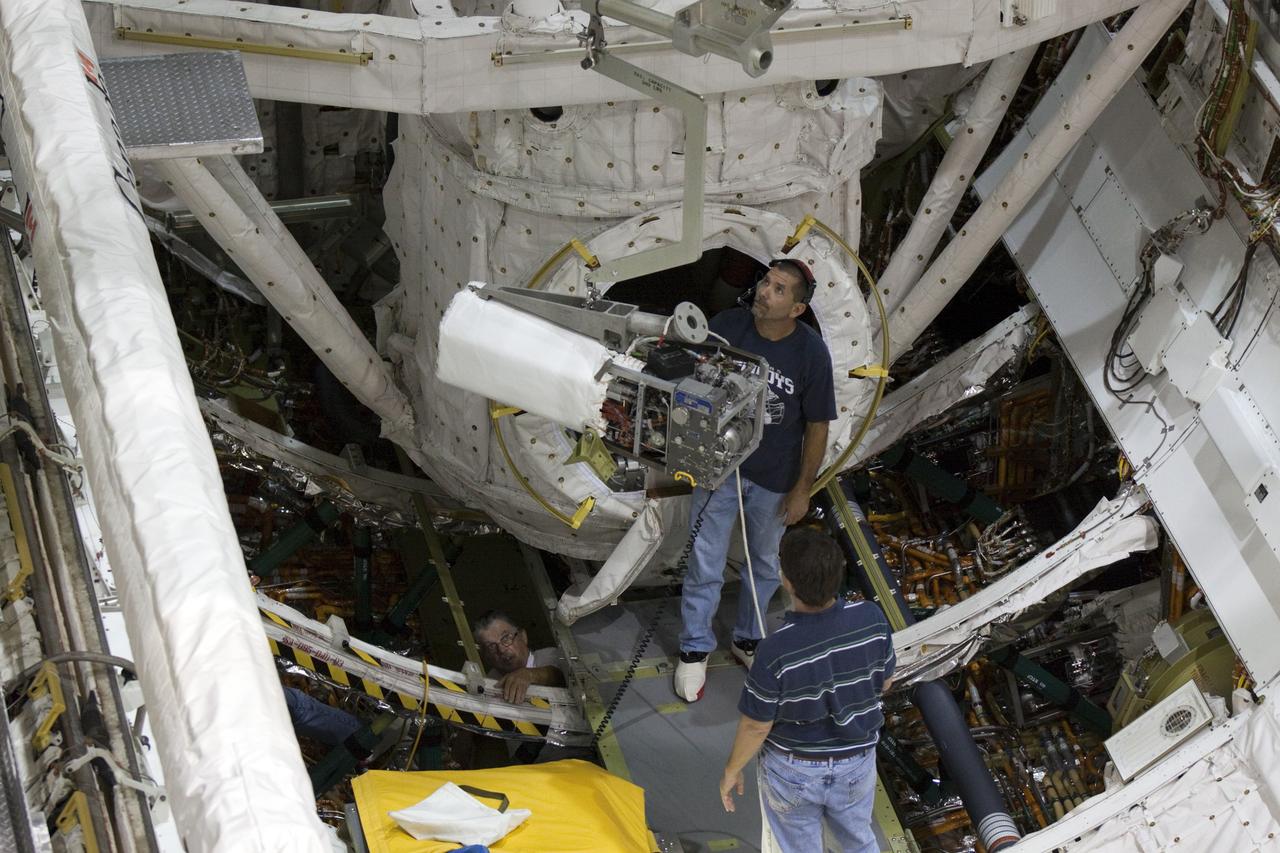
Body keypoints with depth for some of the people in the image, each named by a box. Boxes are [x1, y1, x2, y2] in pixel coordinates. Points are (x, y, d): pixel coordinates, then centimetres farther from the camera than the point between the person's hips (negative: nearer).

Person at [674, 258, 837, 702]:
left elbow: (817, 427, -8)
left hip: (774, 481, 0)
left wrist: (802, 490, -4)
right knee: (704, 566, 6)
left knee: (765, 565, 20)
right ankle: (694, 650, 25)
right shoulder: (727, 325, -15)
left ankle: (747, 639, 42)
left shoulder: (811, 353, -18)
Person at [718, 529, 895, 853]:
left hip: (793, 769, -3)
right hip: (857, 763, 3)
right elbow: (884, 682, -4)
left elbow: (756, 726, -20)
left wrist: (731, 770, -1)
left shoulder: (776, 650, -34)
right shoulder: (871, 619, -24)